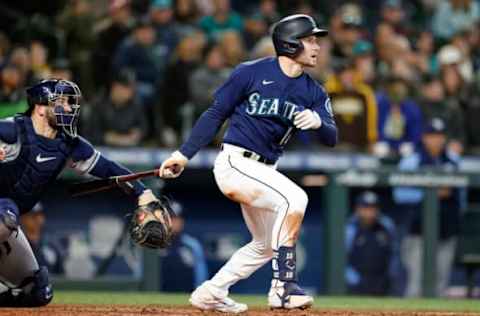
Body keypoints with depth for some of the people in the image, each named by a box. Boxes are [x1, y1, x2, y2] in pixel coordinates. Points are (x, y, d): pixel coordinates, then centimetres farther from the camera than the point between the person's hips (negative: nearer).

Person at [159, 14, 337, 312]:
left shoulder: (313, 92, 6)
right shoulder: (252, 73, -9)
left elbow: (332, 138, -4)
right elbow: (216, 114, -2)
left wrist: (318, 121, -27)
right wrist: (184, 154, -4)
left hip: (263, 172, 8)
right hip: (235, 163, -8)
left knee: (266, 244, 18)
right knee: (294, 197, -28)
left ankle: (211, 293, 30)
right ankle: (284, 285, -26)